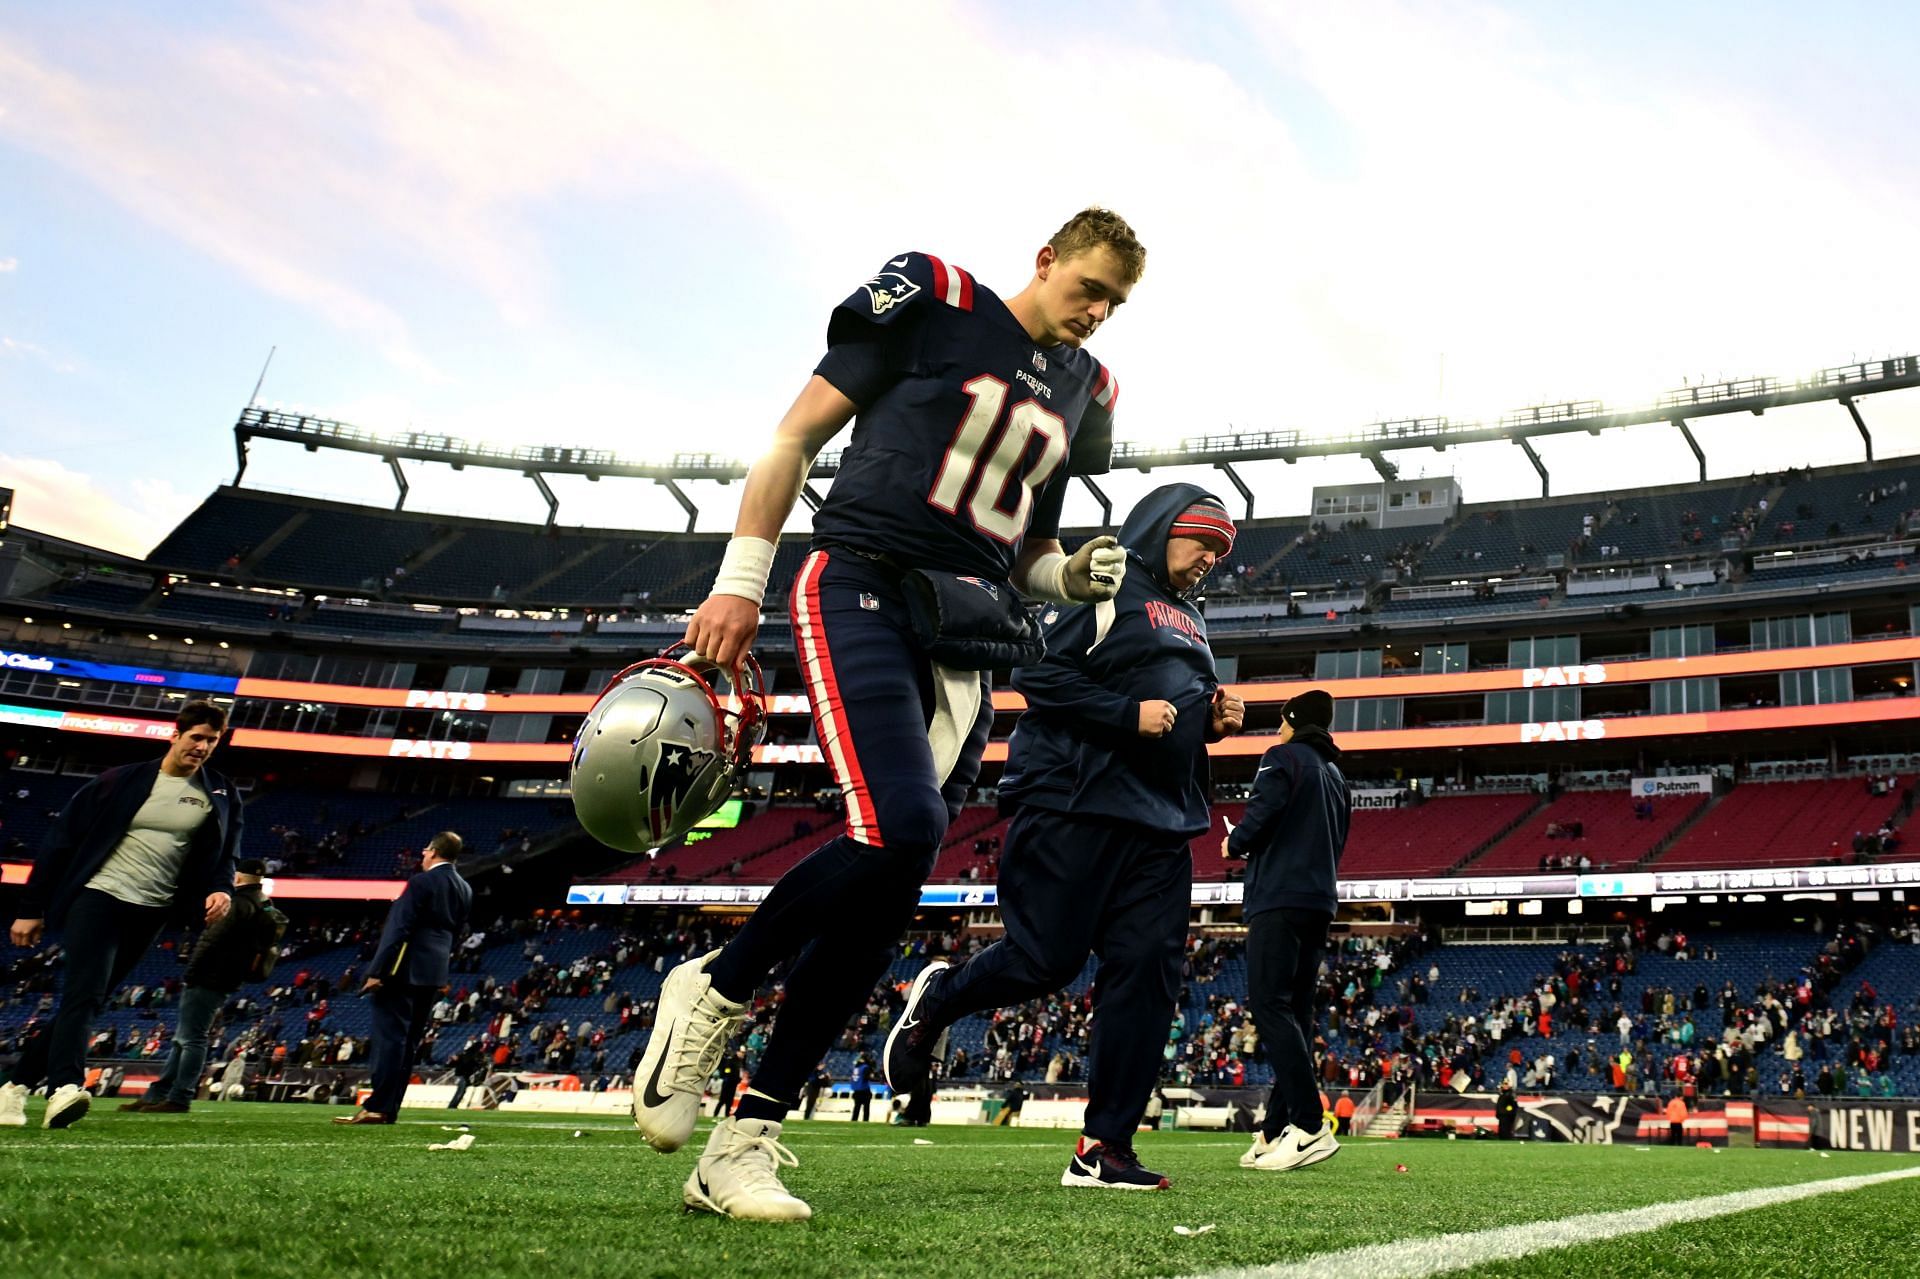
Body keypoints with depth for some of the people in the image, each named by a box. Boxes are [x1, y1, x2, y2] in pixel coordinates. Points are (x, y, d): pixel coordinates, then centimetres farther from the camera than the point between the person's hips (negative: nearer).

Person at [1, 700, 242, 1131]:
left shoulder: (220, 797, 6)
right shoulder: (122, 781, -2)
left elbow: (223, 856, 12)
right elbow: (62, 839, 2)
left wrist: (221, 890, -13)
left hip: (149, 915, 3)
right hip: (97, 897, -3)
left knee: (87, 1000, 7)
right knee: (83, 994, -20)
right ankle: (64, 1088, -32)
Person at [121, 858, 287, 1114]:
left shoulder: (241, 904, -12)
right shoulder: (267, 909, 17)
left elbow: (212, 941, -19)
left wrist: (191, 974, -14)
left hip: (207, 980, -10)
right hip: (226, 983, 10)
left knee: (191, 1039, -8)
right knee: (183, 1039, 14)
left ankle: (178, 1099, -8)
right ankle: (155, 1096, 17)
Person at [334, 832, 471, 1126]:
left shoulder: (422, 882, -11)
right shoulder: (464, 890, 12)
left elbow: (399, 929, -15)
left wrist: (378, 971, -14)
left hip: (405, 970, -8)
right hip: (434, 974, 8)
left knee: (389, 1037, -9)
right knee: (409, 1042, 10)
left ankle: (376, 1107, -13)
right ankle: (389, 1108, 11)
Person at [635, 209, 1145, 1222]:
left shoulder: (1082, 390, 19)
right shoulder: (931, 303, 1)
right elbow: (798, 434, 0)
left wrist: (1073, 574, 4)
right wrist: (741, 578, -8)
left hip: (966, 642, 6)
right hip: (864, 593, -6)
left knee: (889, 891, -3)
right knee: (900, 831, -27)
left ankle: (745, 1140, 3)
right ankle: (716, 988, -2)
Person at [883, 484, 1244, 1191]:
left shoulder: (1189, 617, 24)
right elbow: (1039, 672, -13)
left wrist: (1214, 718, 12)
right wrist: (1130, 713, -18)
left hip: (1160, 823, 8)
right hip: (1078, 807, -8)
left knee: (1148, 970, -1)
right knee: (1045, 960, -8)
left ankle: (1105, 1147, 4)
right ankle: (938, 997, 24)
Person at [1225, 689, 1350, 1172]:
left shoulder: (1282, 758, -1)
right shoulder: (1336, 776, 24)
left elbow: (1261, 815, -15)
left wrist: (1233, 845, 5)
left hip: (1280, 899, -9)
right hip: (1320, 903, 9)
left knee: (1270, 1005, -14)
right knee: (1295, 1013, 7)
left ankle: (1311, 1126, -25)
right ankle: (1276, 1130, 7)